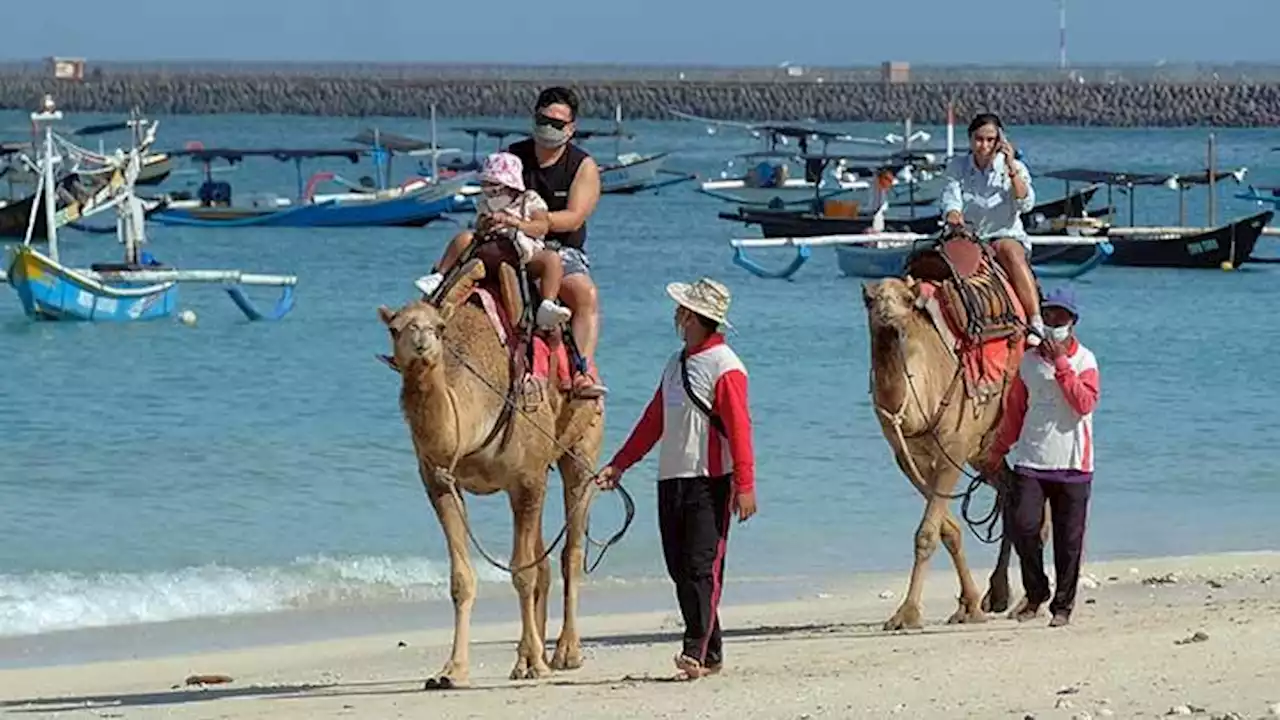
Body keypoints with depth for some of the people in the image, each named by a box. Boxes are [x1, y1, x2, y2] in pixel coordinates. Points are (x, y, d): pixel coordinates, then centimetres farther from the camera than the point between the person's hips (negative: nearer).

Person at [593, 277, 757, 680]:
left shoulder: (723, 366, -8)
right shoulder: (676, 364, 17)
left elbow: (739, 428, -14)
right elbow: (653, 420, 22)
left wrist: (744, 485, -20)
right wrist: (619, 465, 19)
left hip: (709, 480, -8)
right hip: (671, 478, 8)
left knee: (702, 566, -12)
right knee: (679, 567, 6)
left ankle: (698, 651, -16)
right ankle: (709, 654, 11)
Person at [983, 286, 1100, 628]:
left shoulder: (1084, 360, 1)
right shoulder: (1029, 360, 9)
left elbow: (1085, 403, -16)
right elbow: (1014, 410, 18)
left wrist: (1061, 364, -16)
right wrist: (997, 452, 21)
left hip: (1072, 464, -2)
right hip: (1031, 460, 2)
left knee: (1068, 538, 0)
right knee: (1022, 524, -12)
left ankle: (1063, 605, 12)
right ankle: (1035, 593, 8)